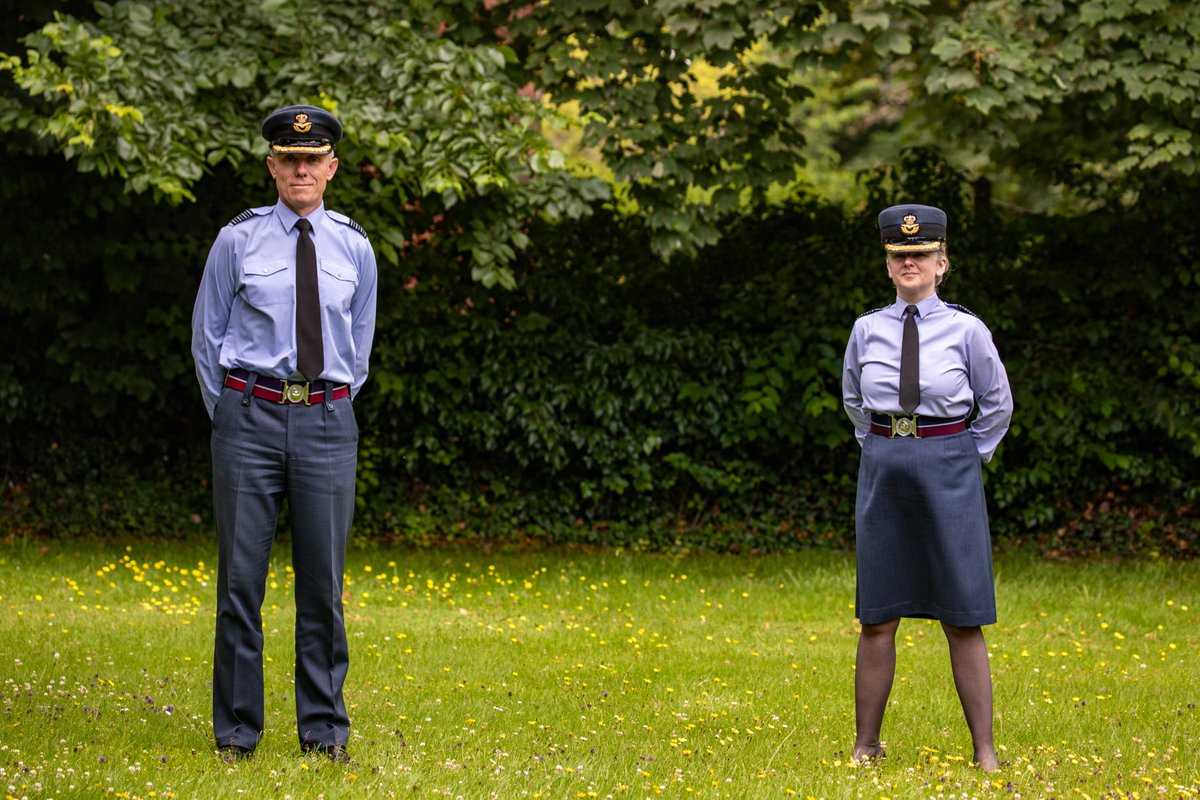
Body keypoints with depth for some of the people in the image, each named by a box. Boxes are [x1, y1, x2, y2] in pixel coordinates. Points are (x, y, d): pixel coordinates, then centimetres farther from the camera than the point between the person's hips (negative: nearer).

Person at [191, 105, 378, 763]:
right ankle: (236, 732, 7)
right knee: (240, 578, -1)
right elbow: (207, 335, 9)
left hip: (326, 421, 2)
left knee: (323, 580, 3)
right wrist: (229, 418, 9)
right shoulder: (238, 240, 1)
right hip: (249, 411, -2)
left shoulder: (354, 248, 8)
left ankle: (324, 730, 12)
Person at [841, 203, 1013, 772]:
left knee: (963, 620, -2)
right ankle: (866, 746, 10)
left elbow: (997, 404, 10)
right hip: (882, 469, 2)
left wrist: (965, 460, 8)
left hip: (949, 473, -2)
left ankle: (984, 750, 2)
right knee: (877, 618, 3)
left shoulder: (966, 330, -2)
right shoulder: (867, 330, 5)